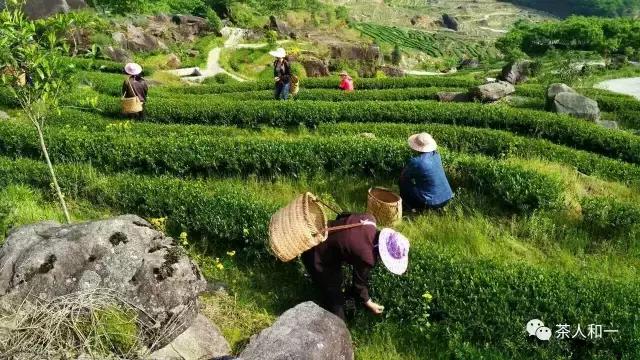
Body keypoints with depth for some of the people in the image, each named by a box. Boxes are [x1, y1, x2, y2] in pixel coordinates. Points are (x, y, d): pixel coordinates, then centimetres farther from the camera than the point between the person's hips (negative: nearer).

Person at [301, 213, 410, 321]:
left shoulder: (369, 219, -14)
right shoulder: (367, 257, -32)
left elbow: (343, 217, 5)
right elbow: (359, 281, -13)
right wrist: (367, 302, 6)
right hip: (317, 257, -8)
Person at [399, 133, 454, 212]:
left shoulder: (416, 162, -19)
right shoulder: (436, 155, 0)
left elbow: (402, 176, -1)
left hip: (431, 202, -6)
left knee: (403, 182, 7)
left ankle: (410, 206, 16)